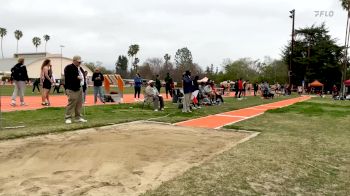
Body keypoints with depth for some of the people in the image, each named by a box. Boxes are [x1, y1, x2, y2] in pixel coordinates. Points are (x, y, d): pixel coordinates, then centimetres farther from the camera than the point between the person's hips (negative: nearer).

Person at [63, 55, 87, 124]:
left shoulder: (80, 68, 19)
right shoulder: (68, 68, -8)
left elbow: (83, 77, 25)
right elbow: (68, 77, -19)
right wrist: (76, 77, -19)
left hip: (79, 88, 9)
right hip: (72, 89, -9)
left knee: (79, 104, 10)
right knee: (71, 103, -11)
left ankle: (79, 117, 17)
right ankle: (68, 118, -4)